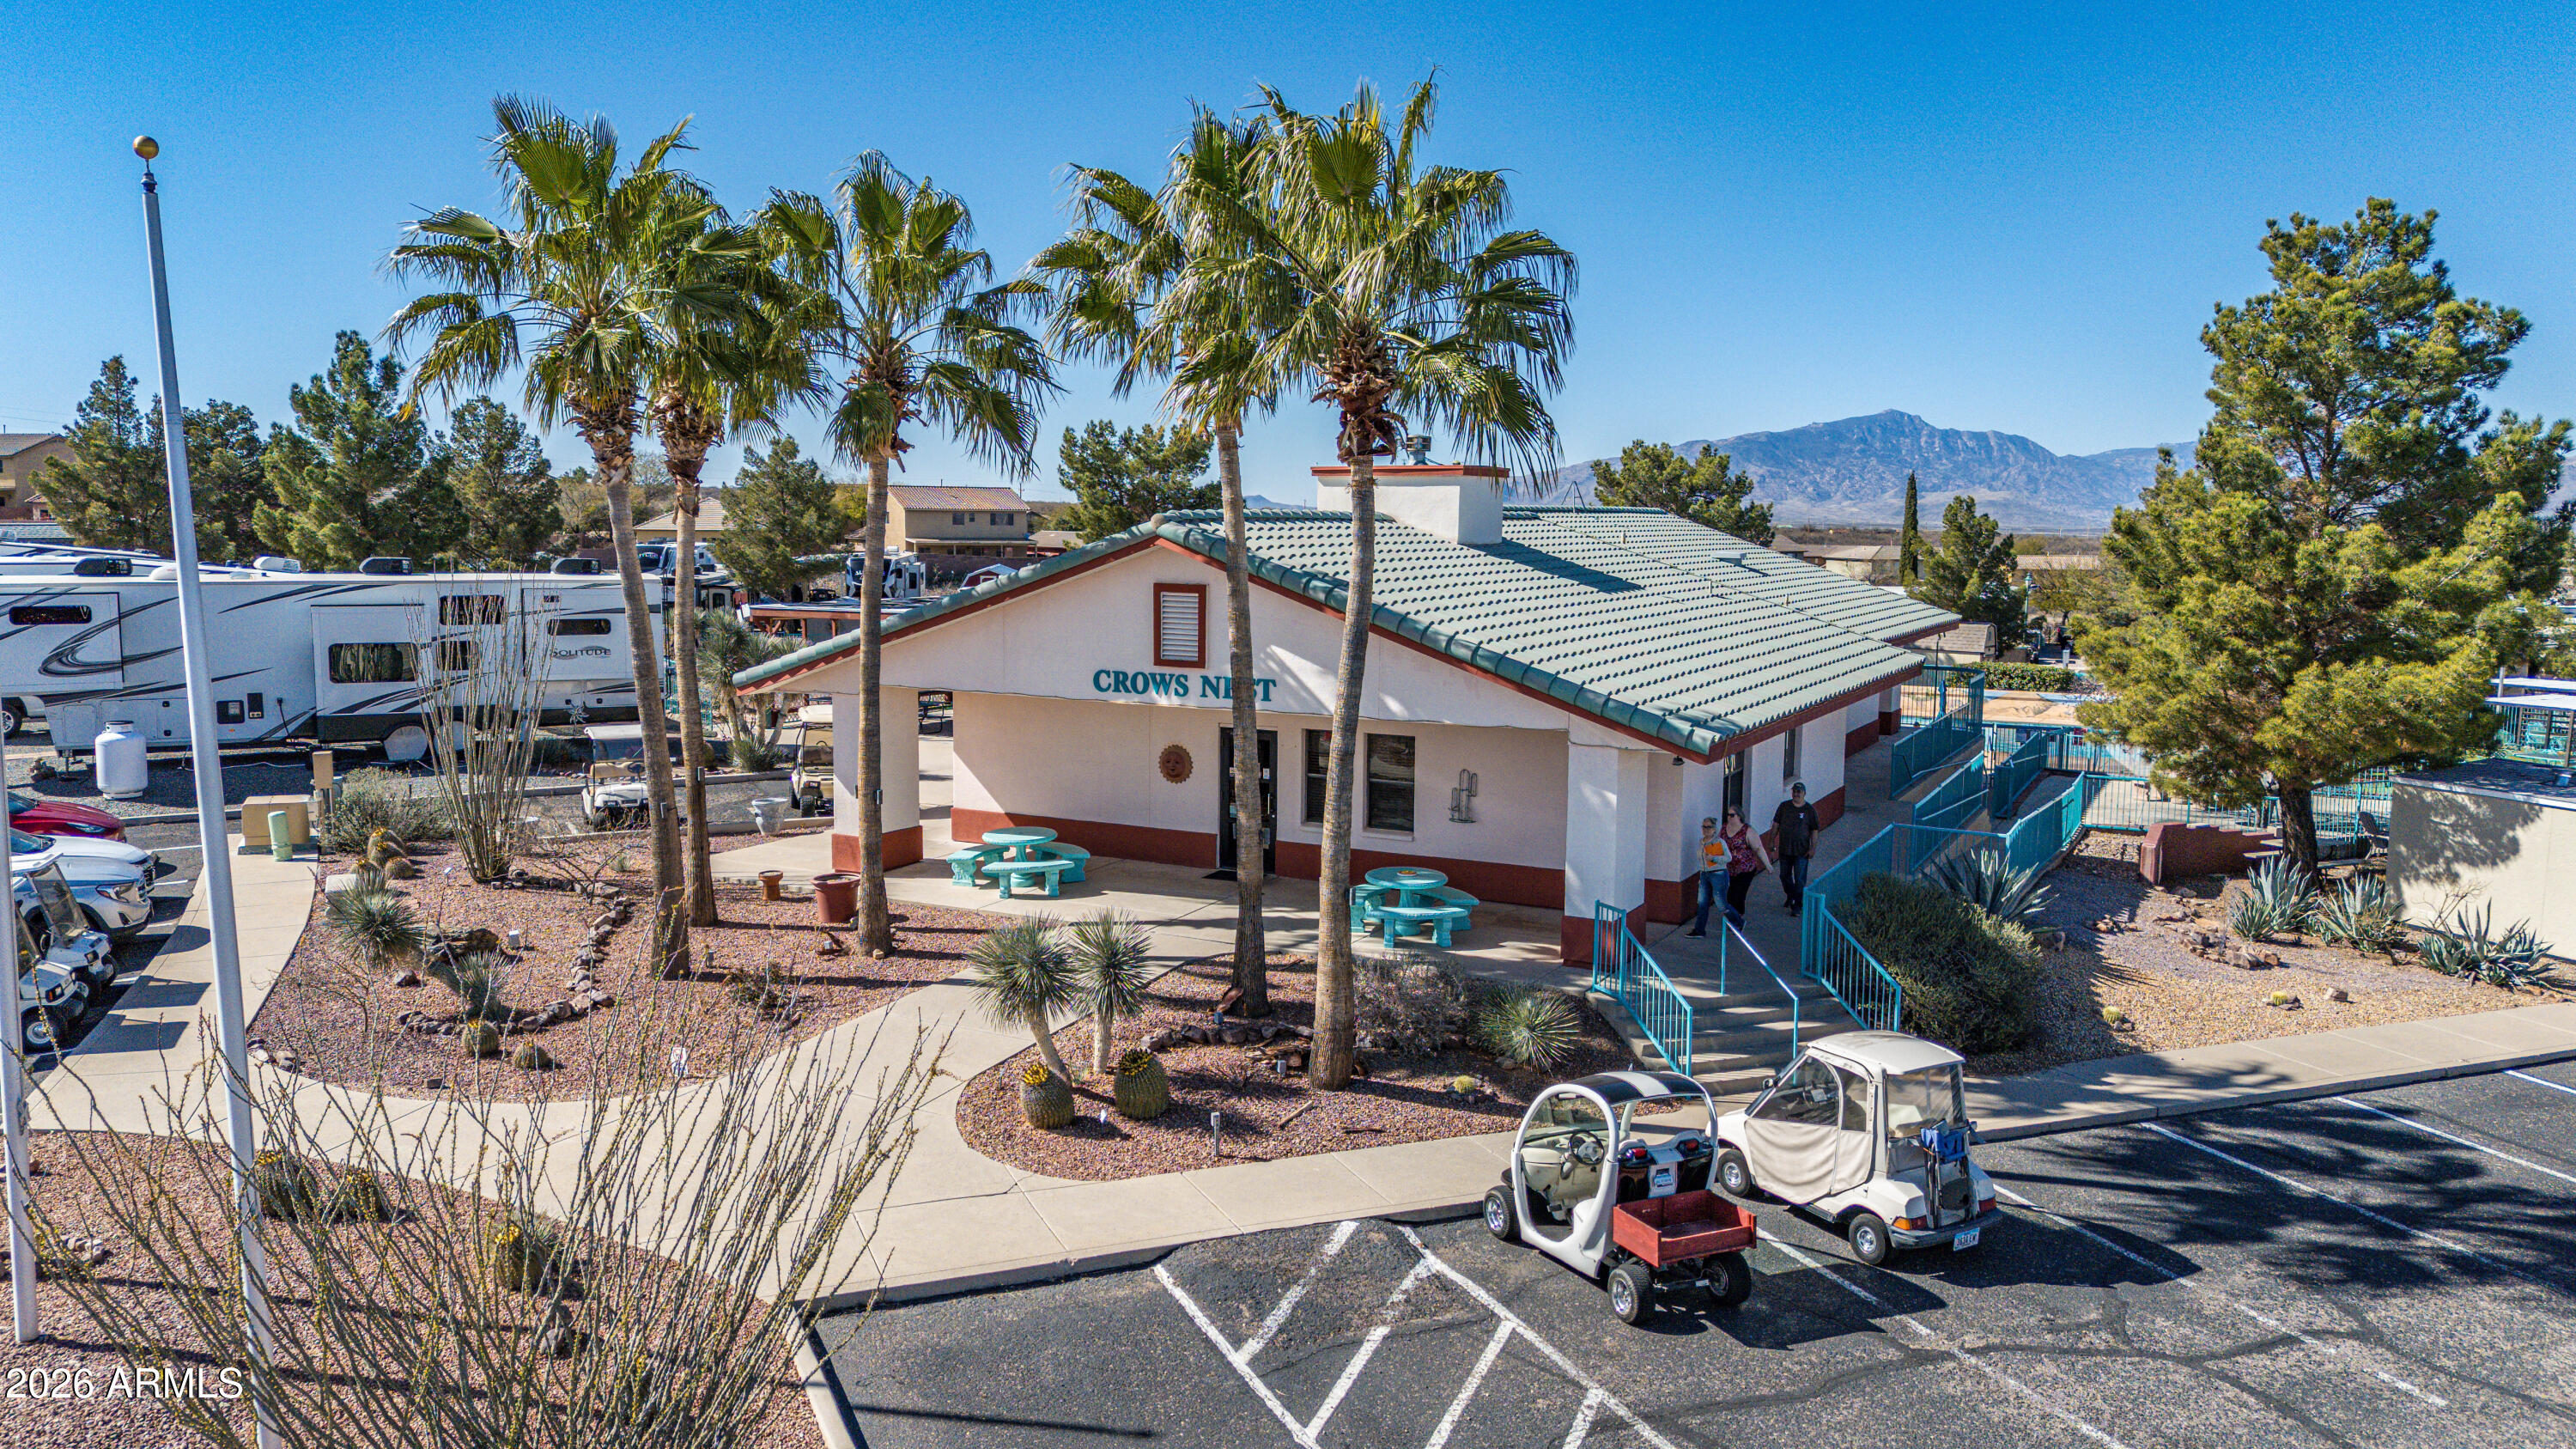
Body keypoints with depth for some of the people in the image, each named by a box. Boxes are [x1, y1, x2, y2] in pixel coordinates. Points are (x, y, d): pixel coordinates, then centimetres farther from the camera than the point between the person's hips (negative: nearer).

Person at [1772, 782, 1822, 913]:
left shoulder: (1810, 810, -3)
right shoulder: (1784, 806, 3)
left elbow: (1814, 831, -2)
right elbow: (1776, 825, 8)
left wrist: (1813, 848, -8)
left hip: (1801, 851, -3)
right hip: (1784, 849, 3)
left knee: (1799, 879, -5)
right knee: (1785, 875, 15)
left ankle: (1797, 904, 2)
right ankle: (1790, 896, 39)